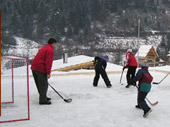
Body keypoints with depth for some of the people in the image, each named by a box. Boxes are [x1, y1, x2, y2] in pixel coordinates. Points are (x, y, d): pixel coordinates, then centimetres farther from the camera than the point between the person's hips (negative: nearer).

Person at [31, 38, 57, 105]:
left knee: (40, 84, 18)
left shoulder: (44, 48, 24)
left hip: (34, 68, 10)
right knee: (44, 84, -3)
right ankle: (43, 100, -1)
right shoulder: (50, 50, -7)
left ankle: (43, 97, 30)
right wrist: (48, 72, -15)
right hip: (40, 69, -10)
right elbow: (48, 62, -16)